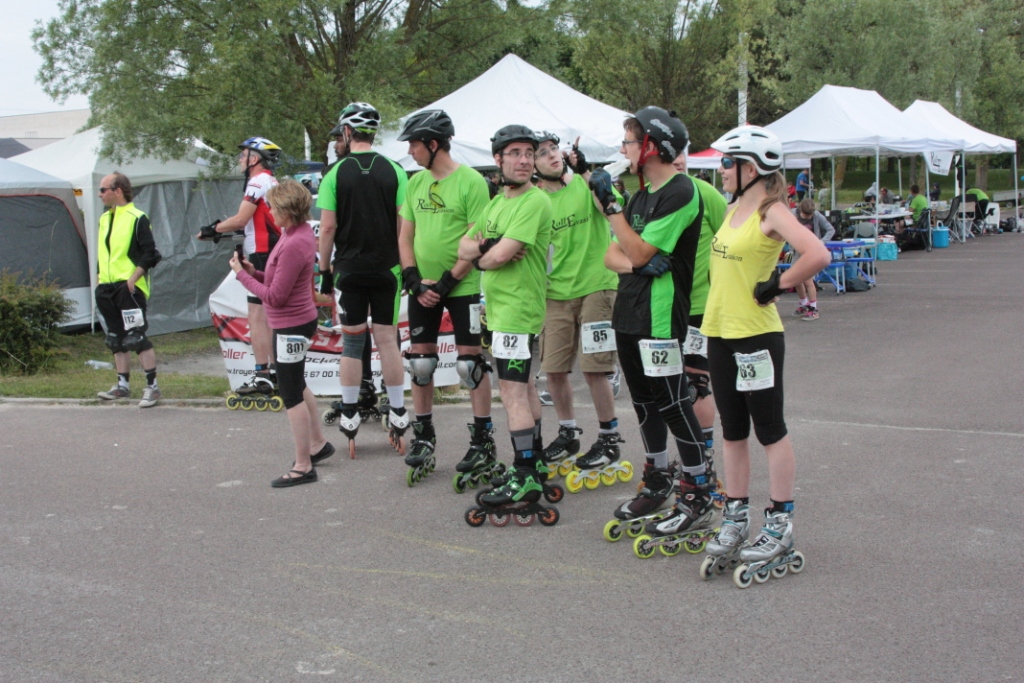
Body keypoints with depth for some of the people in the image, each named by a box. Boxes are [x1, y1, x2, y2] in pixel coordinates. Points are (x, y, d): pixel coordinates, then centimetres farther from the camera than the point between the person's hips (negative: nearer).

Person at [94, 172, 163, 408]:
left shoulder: (137, 218, -8)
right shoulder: (104, 219, 16)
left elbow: (150, 254, -12)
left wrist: (132, 278, -17)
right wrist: (99, 279, 15)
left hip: (129, 288, -8)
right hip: (107, 288, 8)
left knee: (136, 337, -9)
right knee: (116, 339, 11)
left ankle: (152, 386, -5)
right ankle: (123, 384, 19)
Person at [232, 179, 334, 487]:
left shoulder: (294, 245, -26)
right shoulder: (301, 232, 5)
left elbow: (275, 296, -22)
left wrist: (243, 275, -12)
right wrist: (255, 272, -3)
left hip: (291, 328, -11)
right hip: (299, 321, 11)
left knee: (292, 396, -1)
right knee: (297, 386, 25)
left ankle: (303, 467, 8)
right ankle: (318, 443, 38)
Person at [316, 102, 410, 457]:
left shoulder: (336, 173, -4)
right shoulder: (394, 171, -1)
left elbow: (328, 228, -5)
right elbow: (404, 224, -3)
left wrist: (325, 269, 4)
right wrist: (407, 266, 6)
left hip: (349, 268, -1)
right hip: (387, 268, 1)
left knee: (351, 343, 6)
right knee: (387, 340, 6)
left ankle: (349, 420, 10)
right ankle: (398, 417, 8)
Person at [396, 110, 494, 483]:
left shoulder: (471, 182, -10)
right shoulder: (416, 182, 9)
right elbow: (405, 235, 10)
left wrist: (446, 282, -16)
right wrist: (415, 279, -4)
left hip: (462, 286, -6)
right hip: (423, 288, 6)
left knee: (470, 360, -1)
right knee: (420, 361, 8)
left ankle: (482, 438, 9)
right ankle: (423, 436, 19)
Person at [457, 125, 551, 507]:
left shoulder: (534, 202, -16)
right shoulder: (498, 202, 15)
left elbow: (500, 256, -24)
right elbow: (464, 248, 10)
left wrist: (481, 255, -1)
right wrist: (487, 245, -12)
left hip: (517, 310, -10)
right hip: (500, 308, 10)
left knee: (512, 391, -10)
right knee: (524, 387, 17)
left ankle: (525, 479, -7)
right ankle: (533, 461, 28)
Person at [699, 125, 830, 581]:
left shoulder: (772, 213, -13)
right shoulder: (734, 209, 12)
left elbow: (817, 255, -28)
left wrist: (777, 285, -17)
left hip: (757, 335, -8)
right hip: (720, 333, 8)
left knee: (770, 431, 1)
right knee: (733, 432, 14)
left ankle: (779, 529, 10)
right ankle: (736, 522, 23)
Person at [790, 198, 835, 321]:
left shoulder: (817, 217, -13)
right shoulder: (792, 214, -10)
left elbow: (831, 230, -4)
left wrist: (822, 241, -20)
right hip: (798, 251, 4)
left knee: (807, 280, -12)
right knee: (797, 280, 8)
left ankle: (813, 310, -2)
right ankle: (804, 304, 31)